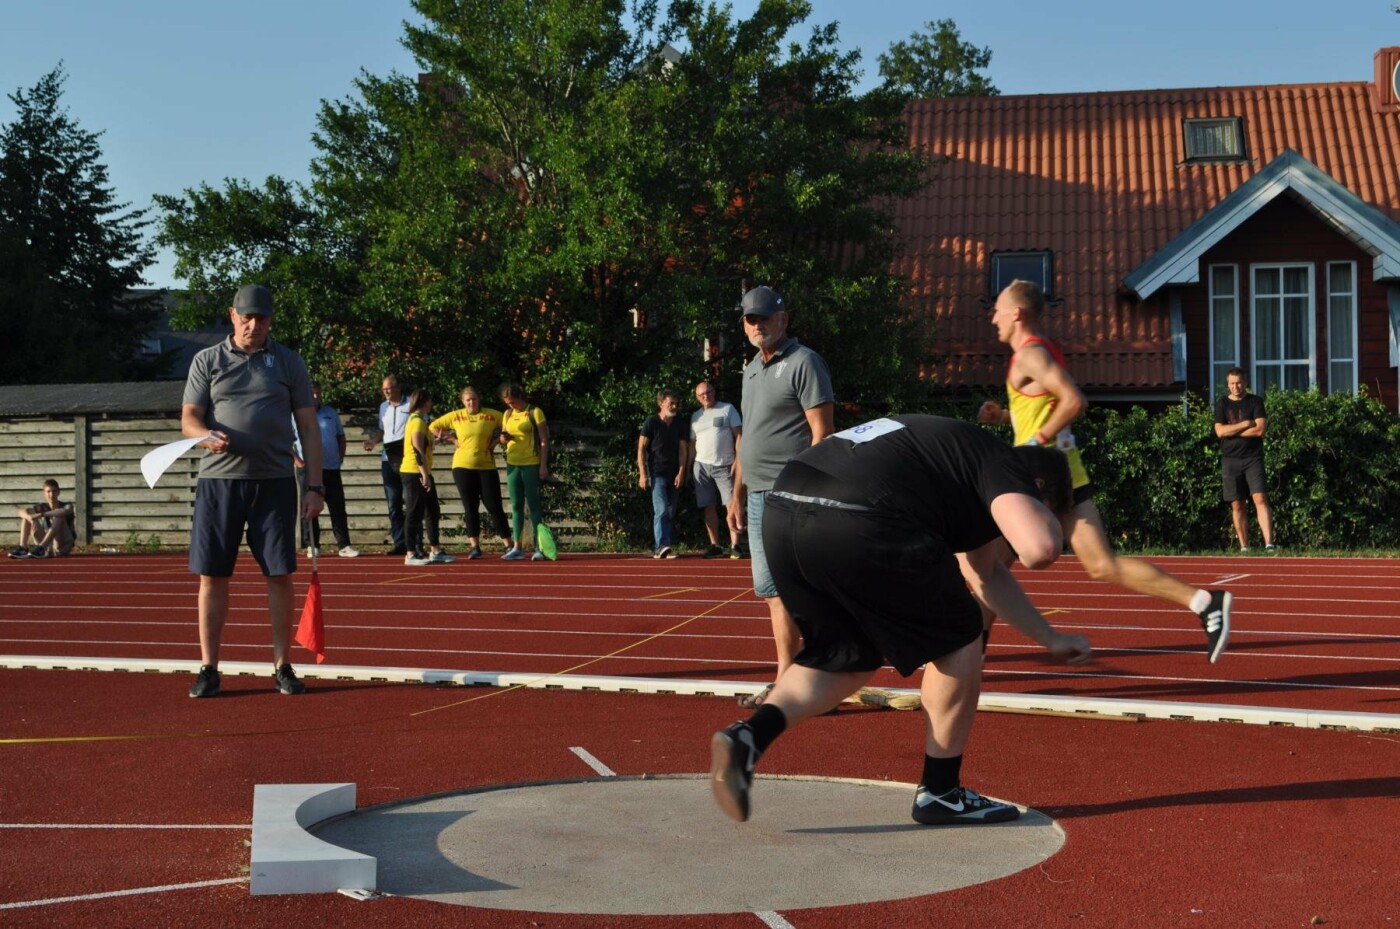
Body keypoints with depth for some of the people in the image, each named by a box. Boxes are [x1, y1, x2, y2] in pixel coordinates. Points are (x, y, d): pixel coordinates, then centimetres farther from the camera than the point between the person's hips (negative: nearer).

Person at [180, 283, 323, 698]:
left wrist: (315, 486, 1)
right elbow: (188, 418, 4)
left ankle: (282, 668, 10)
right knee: (212, 576, 1)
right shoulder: (207, 361, 9)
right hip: (218, 479, 0)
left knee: (280, 576, 0)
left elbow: (308, 427, 8)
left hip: (274, 482, 0)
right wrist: (207, 436, -20)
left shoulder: (289, 363, 9)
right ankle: (208, 669, 9)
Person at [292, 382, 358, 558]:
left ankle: (344, 545, 3)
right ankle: (312, 546, 9)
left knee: (338, 507, 1)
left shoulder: (330, 413, 13)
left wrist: (340, 457, 8)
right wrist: (296, 460, -9)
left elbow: (341, 436, 19)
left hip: (331, 468, 3)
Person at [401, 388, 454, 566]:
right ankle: (411, 554, -1)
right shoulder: (418, 421, -14)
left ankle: (435, 551, 18)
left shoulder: (416, 420, 18)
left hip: (420, 474, 10)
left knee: (433, 512, 13)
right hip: (415, 474, -10)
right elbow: (418, 451, -21)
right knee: (414, 514, -5)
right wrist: (425, 475, -22)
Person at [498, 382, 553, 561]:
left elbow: (544, 440, -7)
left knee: (533, 505, -5)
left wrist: (543, 465, -13)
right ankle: (517, 547, 8)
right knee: (516, 506, 6)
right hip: (513, 464, 6)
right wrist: (504, 438, -6)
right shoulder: (507, 414, 11)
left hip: (531, 464, -6)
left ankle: (539, 547, -3)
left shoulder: (534, 412, -6)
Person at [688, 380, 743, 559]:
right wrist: (688, 468, 9)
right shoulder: (695, 416, 14)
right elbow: (692, 443, 16)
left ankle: (734, 546, -11)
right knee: (709, 507, 3)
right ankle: (715, 546, 7)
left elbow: (739, 435, -2)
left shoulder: (728, 409, 3)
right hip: (701, 466, 4)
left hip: (724, 466, -3)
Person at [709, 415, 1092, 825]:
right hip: (858, 526, -9)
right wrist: (1041, 513, 15)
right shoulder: (1004, 467, 9)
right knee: (958, 638, 14)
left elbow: (989, 575, 46)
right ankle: (940, 792, 23)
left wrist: (1050, 638, 50)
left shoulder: (965, 449, 35)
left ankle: (749, 734, 6)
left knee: (847, 655, 27)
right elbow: (1039, 549, -9)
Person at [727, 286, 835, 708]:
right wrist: (738, 494, 21)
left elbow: (822, 432, -13)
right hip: (758, 496, 9)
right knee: (772, 592, 10)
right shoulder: (751, 370, 19)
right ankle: (785, 682, 16)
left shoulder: (803, 363, -7)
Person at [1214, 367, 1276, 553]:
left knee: (1260, 498, -15)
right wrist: (1246, 424, -8)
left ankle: (1269, 543, -21)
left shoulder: (1256, 401, 4)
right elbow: (1219, 431, -5)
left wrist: (1231, 431, -7)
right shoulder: (1222, 404, 9)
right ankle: (1244, 547, 8)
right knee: (1237, 505, 2)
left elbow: (1260, 429, -9)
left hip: (1253, 458, -2)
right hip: (1230, 460, 2)